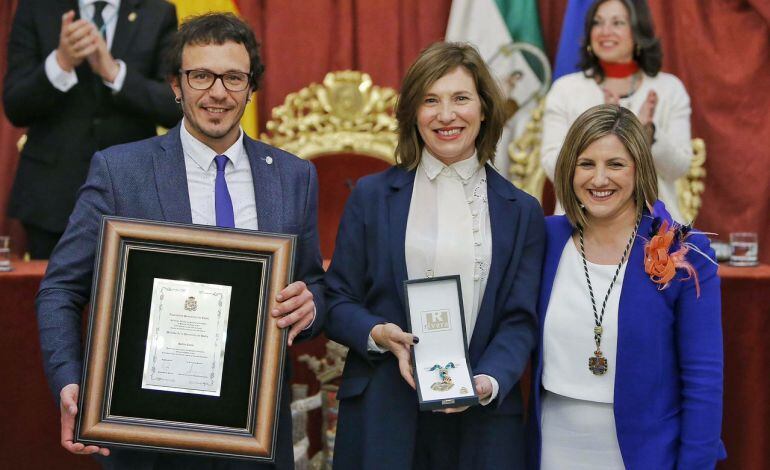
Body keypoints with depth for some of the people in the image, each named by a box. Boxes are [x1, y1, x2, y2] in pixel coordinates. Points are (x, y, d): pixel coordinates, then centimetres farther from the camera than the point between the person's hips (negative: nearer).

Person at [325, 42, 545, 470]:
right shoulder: (371, 196, 5)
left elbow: (520, 319, 1)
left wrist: (488, 382, -16)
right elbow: (337, 302, 5)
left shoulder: (521, 212, 7)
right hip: (382, 415, 0)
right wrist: (378, 334, -15)